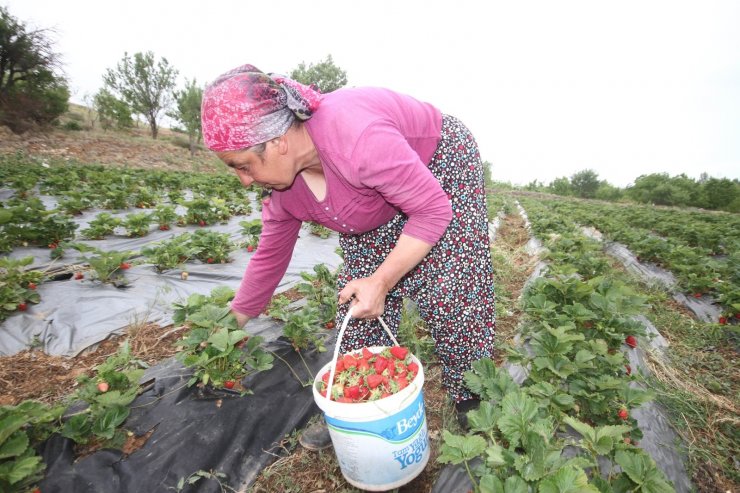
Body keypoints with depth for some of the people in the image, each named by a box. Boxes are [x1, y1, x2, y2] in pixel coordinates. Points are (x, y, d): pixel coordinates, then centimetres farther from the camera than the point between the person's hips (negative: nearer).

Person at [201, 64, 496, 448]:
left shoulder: (358, 138, -41)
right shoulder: (283, 187, -16)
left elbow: (434, 211, -30)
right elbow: (269, 258, -3)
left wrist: (382, 281, -30)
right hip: (378, 200, 6)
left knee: (449, 295, -10)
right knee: (356, 295, -2)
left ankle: (472, 398, 17)